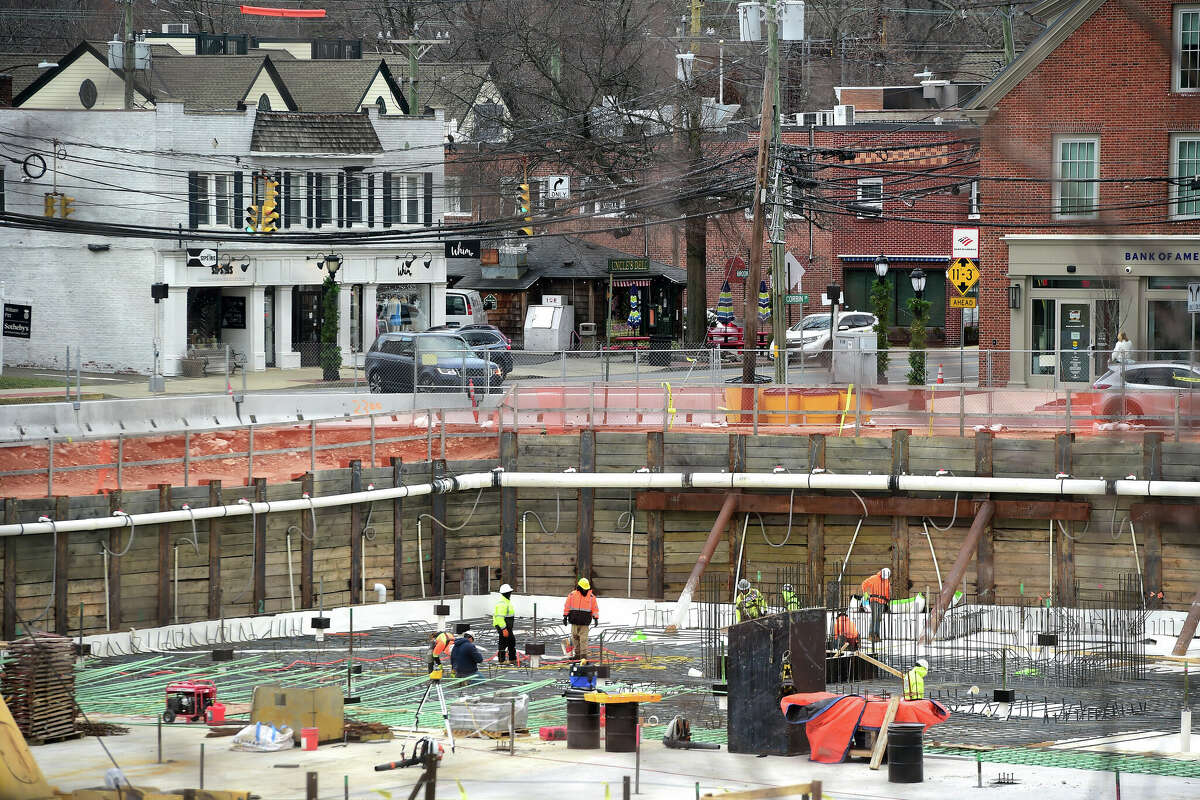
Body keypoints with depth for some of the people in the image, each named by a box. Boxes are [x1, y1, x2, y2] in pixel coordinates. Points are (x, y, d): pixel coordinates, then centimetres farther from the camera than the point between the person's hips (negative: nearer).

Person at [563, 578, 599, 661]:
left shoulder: (591, 597, 3)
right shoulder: (572, 595, 3)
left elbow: (595, 608, 7)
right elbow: (567, 606, 8)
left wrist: (596, 618, -2)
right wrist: (565, 617, 6)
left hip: (585, 622, -2)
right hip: (574, 622, 2)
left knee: (583, 639, -7)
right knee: (575, 638, 5)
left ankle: (583, 655, -6)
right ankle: (577, 654, 14)